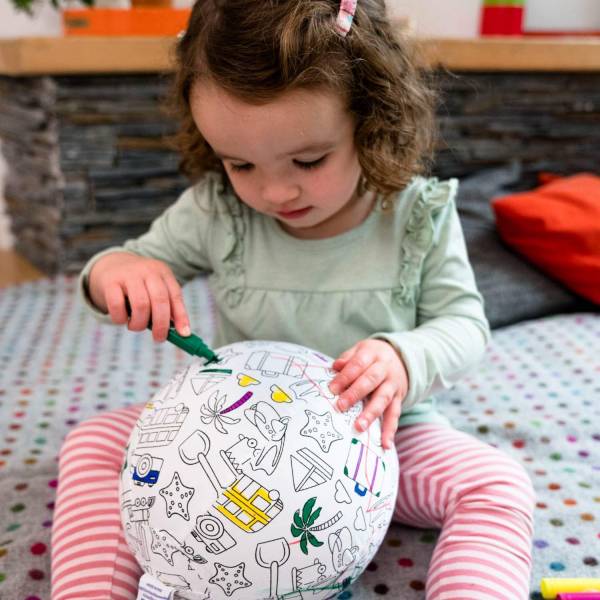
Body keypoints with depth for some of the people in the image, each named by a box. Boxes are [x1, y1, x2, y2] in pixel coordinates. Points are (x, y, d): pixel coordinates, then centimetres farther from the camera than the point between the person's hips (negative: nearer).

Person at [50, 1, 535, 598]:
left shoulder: (420, 216, -13)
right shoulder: (216, 211, -11)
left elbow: (463, 323, -7)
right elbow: (151, 256, 3)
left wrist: (405, 360, -31)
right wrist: (116, 269, -24)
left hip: (376, 433, -1)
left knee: (498, 486, -24)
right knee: (92, 446, -14)